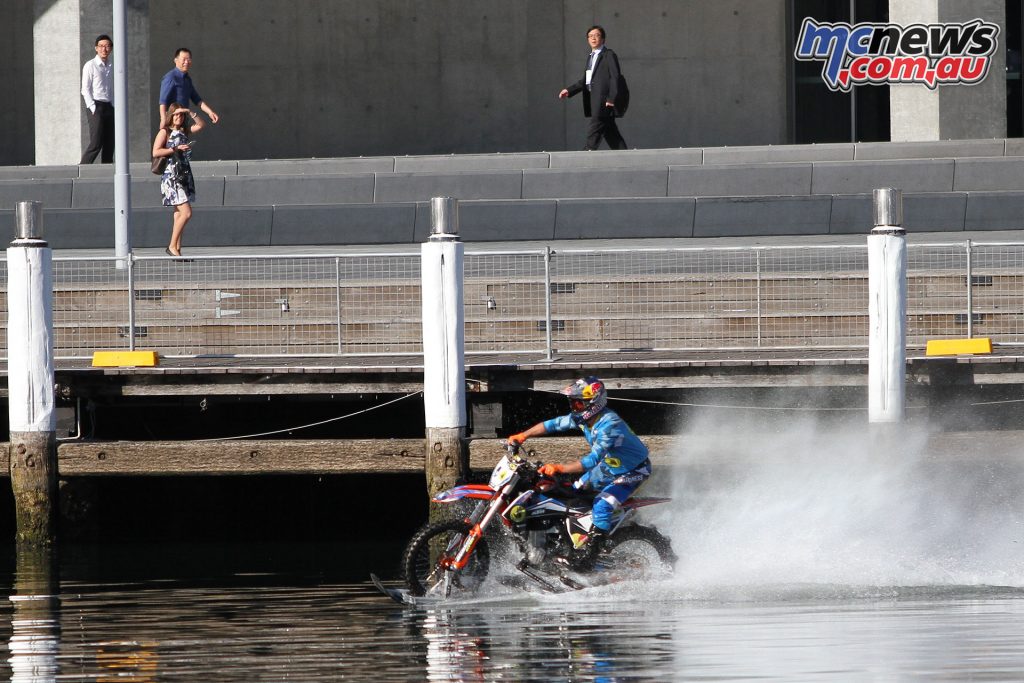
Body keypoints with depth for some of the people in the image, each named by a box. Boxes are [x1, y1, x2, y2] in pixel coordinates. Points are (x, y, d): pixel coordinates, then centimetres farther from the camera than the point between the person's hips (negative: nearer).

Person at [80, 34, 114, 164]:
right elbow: (85, 89, -6)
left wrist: (114, 107, 7)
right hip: (96, 106, -6)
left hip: (109, 106, 6)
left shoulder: (111, 67, 13)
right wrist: (93, 108, -12)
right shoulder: (91, 66, -4)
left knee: (109, 143, 3)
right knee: (96, 143, -13)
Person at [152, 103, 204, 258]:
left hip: (185, 175, 8)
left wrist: (190, 112, 5)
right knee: (186, 213, -16)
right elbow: (155, 152, -12)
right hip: (171, 176, -8)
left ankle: (177, 249, 9)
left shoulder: (183, 132, 15)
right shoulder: (165, 132, -4)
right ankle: (172, 246, -8)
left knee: (179, 214, 7)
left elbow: (200, 125, 18)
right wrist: (176, 149, -16)